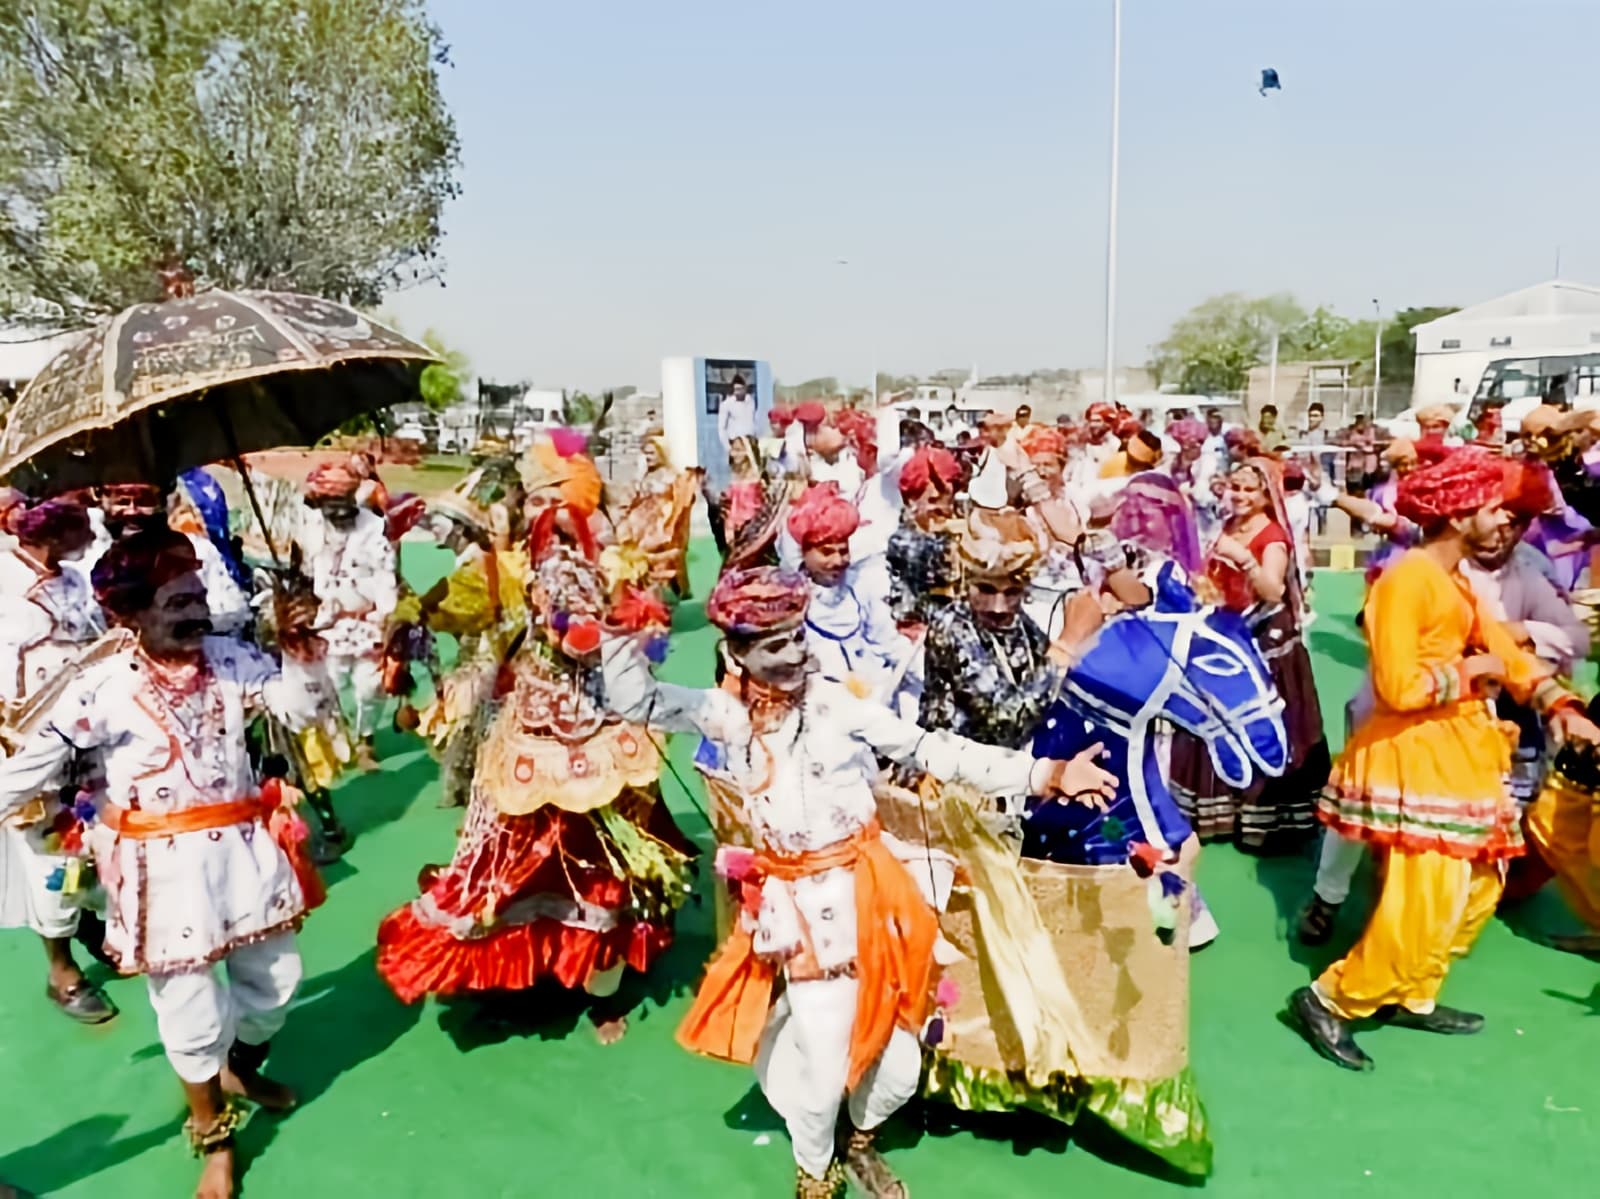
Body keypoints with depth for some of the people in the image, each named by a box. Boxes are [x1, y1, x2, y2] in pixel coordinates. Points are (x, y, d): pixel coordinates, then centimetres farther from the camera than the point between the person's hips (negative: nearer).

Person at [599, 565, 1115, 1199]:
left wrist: (1045, 773, -15)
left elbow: (934, 751, -10)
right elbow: (633, 698, 1)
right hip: (797, 907, 0)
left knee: (899, 1063, 9)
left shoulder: (838, 703, -9)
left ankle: (862, 1141, 44)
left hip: (864, 891, 1)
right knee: (824, 1064, 2)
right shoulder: (724, 713, -3)